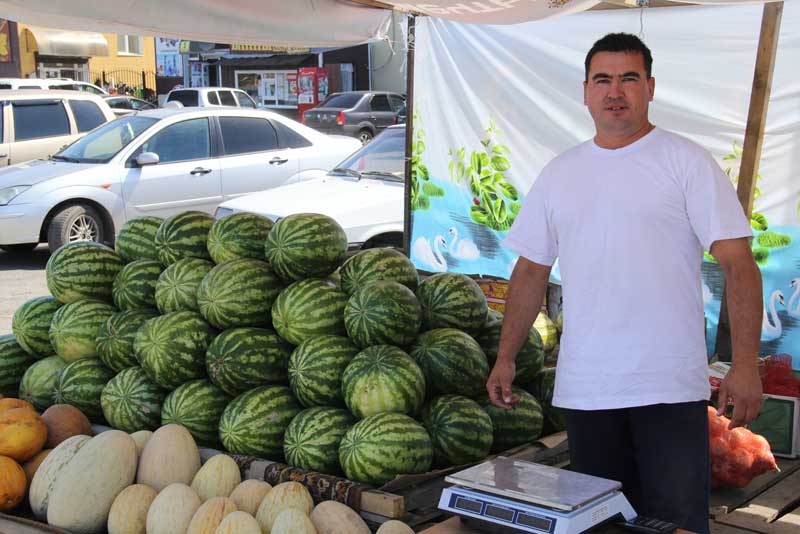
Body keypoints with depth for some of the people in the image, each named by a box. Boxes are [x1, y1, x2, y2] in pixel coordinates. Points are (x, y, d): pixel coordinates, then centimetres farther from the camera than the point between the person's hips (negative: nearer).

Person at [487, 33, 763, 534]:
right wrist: (506, 358, 13)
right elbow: (532, 271, 16)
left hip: (670, 387, -4)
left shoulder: (687, 161, -1)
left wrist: (745, 364, -16)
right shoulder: (559, 173, 12)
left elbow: (738, 264, -7)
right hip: (584, 388, 4)